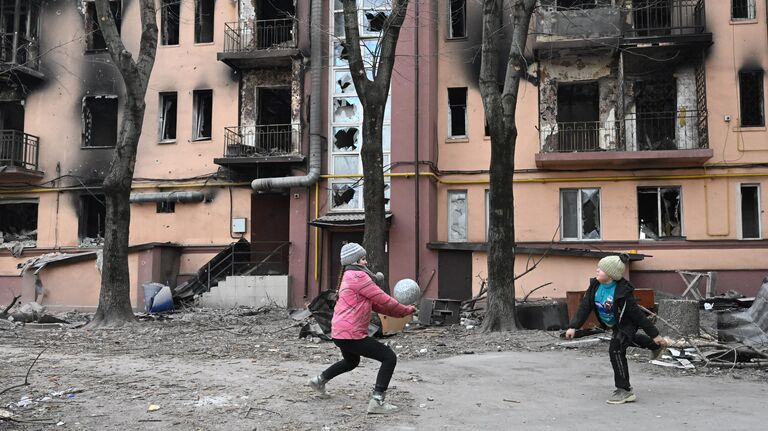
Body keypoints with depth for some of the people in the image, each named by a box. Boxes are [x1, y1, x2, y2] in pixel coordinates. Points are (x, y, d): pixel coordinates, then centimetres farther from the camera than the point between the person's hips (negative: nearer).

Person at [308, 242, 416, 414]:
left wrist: (399, 312, 4)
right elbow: (383, 300, -13)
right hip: (350, 334, -11)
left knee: (351, 362, 36)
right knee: (389, 357, -9)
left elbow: (375, 304, 14)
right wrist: (406, 310, 0)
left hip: (340, 333, 11)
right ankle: (377, 401, -11)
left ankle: (319, 380, 45)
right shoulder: (358, 277, -15)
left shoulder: (349, 277, 17)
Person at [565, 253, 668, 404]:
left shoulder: (622, 291, -35)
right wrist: (573, 326, -23)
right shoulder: (595, 285, -18)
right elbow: (585, 306, -15)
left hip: (627, 324, -8)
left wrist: (654, 334, -22)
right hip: (614, 325, 8)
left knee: (616, 349, -23)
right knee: (628, 340, 33)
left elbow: (637, 314, -29)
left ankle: (624, 390, -12)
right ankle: (655, 346, 63)